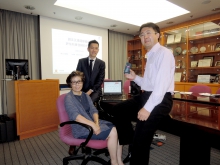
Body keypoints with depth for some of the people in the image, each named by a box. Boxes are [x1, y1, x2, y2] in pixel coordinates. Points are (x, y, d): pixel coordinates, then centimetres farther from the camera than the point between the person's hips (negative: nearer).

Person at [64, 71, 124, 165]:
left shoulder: (85, 96, 12)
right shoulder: (69, 98, -9)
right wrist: (93, 124, -33)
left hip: (93, 122, 7)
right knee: (112, 132, -21)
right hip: (82, 129, -7)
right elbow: (75, 116, -24)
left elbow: (93, 110, 3)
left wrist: (96, 123, -17)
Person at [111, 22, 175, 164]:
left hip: (160, 100, -9)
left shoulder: (164, 53, -11)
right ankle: (132, 141, 24)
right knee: (118, 110, 12)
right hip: (146, 96, 9)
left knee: (141, 138, -6)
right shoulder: (150, 56, 18)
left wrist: (147, 108, -25)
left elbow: (161, 84, -22)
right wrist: (135, 78, 8)